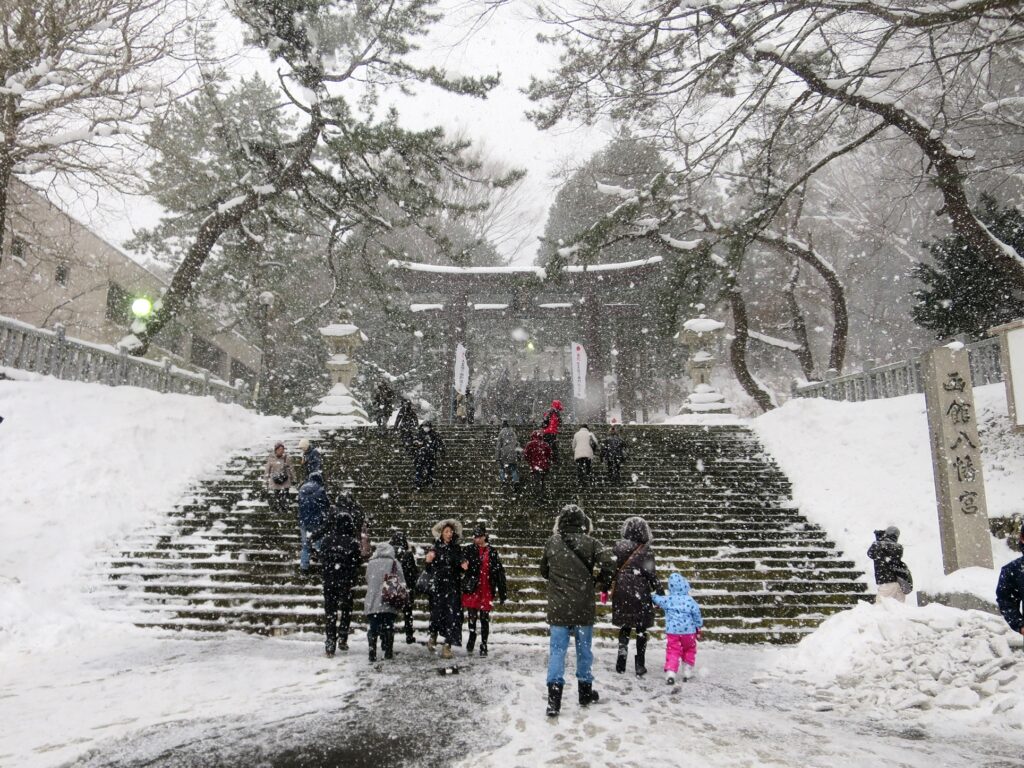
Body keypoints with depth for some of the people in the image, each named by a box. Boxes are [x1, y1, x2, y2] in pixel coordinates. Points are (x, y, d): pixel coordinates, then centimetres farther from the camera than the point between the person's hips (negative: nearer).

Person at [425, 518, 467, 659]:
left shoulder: (457, 549, 8)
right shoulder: (435, 548, 2)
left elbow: (459, 569, 14)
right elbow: (428, 569, 4)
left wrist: (464, 567, -8)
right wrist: (428, 561, -16)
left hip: (453, 586, 1)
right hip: (437, 585, -1)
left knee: (452, 614, -6)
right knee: (437, 612, 1)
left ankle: (447, 646, -2)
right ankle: (433, 635, 30)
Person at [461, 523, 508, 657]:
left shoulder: (492, 552, 3)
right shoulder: (469, 550, 1)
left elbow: (499, 572, 4)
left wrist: (503, 592, 3)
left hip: (487, 590, 0)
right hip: (472, 590, 0)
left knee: (484, 618, 4)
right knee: (472, 617, 8)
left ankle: (484, 645, 18)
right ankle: (471, 639, 34)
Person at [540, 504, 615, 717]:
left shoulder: (552, 543, -1)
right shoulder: (590, 543, -9)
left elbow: (544, 570, 12)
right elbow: (608, 566, -17)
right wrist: (602, 584, 2)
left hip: (558, 607, 1)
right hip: (584, 607, -1)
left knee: (557, 649, 4)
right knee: (584, 649, 14)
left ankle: (554, 699, -3)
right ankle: (585, 692, 27)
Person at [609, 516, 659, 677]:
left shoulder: (618, 548, 1)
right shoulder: (646, 551, -11)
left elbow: (610, 569, 5)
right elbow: (651, 574, -9)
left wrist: (605, 589, 15)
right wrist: (659, 591, 3)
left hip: (621, 593, 3)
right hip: (640, 594, -3)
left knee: (625, 627, 18)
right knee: (641, 629, 9)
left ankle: (622, 650, -4)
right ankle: (640, 665, 12)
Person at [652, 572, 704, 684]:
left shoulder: (667, 599, -6)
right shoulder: (690, 600, -9)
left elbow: (656, 599, 12)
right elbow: (697, 614, -2)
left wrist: (653, 595, 36)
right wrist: (698, 628, 13)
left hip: (672, 631, 0)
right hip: (688, 631, 0)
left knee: (672, 651, 4)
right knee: (689, 650, 21)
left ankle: (670, 673, -10)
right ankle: (687, 672, 24)